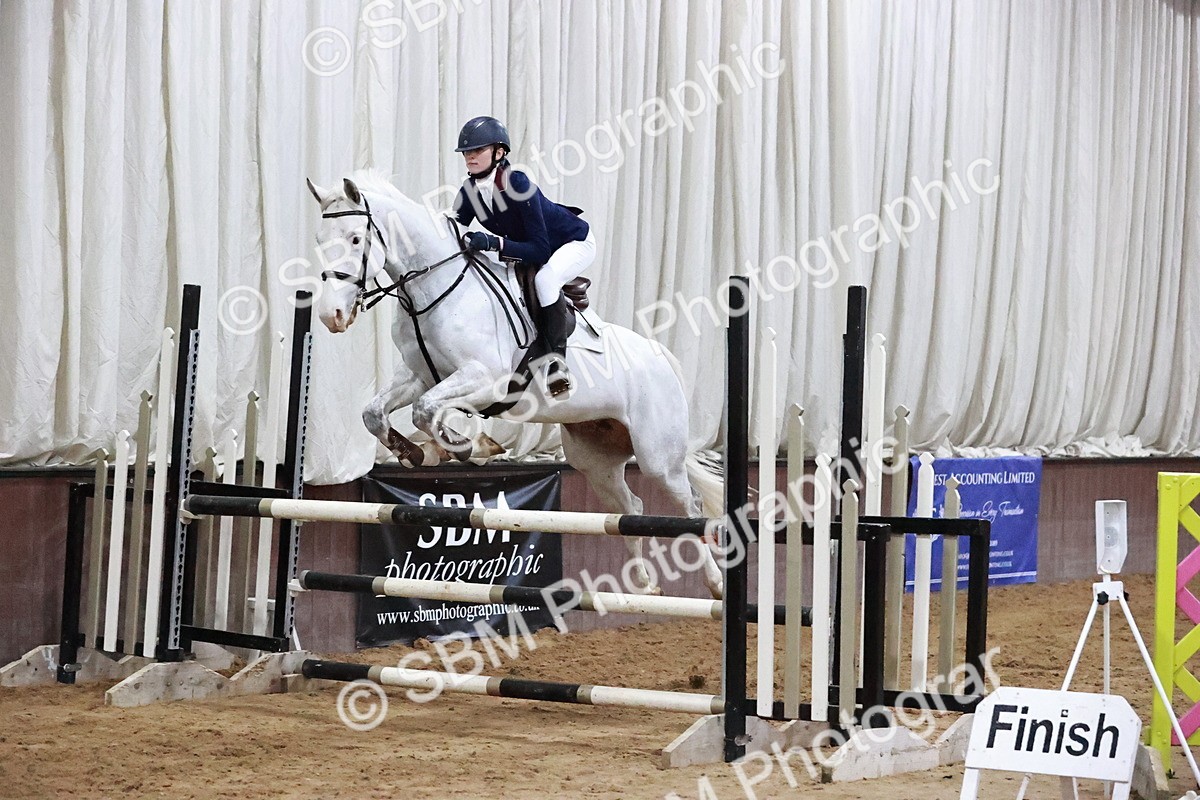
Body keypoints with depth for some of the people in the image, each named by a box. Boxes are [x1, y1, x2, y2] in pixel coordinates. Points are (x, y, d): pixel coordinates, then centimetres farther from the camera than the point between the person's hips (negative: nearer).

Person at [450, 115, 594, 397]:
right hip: (532, 254, 8)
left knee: (544, 278, -37)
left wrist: (494, 243, -50)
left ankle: (556, 355, -18)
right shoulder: (469, 192, -14)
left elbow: (540, 249, -38)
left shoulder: (517, 184, -35)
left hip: (575, 242, -8)